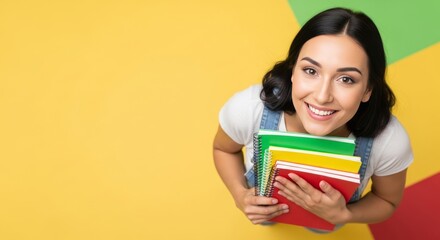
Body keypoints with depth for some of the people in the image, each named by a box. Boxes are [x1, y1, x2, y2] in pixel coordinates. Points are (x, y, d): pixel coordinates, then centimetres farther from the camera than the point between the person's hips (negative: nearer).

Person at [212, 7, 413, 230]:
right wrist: (240, 195, -31)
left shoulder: (390, 141, -38)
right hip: (265, 210, 0)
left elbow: (387, 202, -14)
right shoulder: (247, 109, -39)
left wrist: (343, 215, -34)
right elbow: (223, 148, -13)